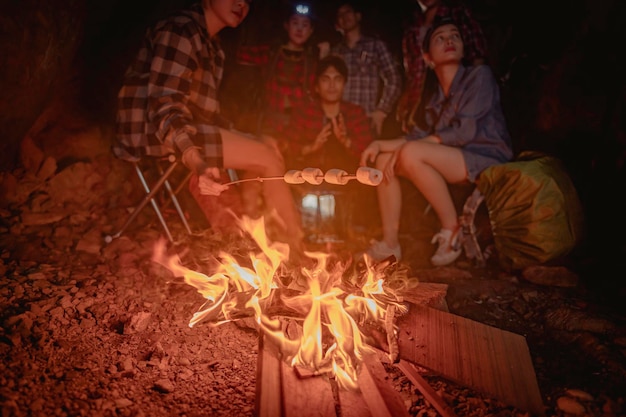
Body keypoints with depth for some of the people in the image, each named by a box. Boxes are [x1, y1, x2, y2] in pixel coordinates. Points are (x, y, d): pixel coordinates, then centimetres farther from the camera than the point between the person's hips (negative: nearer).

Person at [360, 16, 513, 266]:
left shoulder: (479, 75, -5)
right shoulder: (433, 94, 14)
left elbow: (465, 130, -16)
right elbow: (420, 136, 9)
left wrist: (405, 147, -18)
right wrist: (382, 144, -7)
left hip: (487, 160, -7)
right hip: (453, 161, 7)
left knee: (411, 153, -28)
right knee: (384, 159, -1)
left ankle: (452, 229, -17)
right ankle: (390, 243, -5)